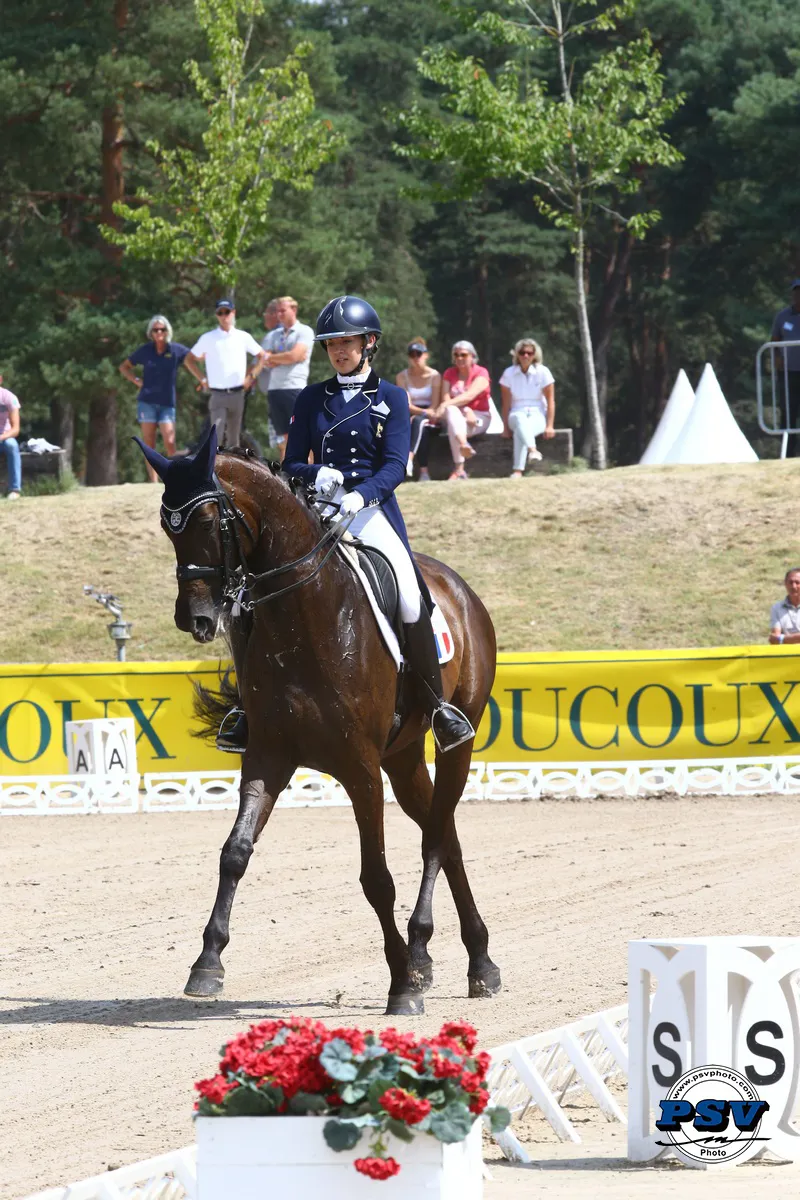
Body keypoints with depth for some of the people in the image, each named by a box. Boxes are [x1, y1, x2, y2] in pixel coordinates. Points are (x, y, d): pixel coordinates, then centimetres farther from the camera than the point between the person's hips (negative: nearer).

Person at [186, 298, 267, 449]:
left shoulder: (243, 337, 6)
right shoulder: (208, 339, 3)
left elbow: (262, 356, 14)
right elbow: (190, 359, 12)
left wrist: (251, 377, 4)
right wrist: (201, 379, 4)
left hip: (237, 395, 2)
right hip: (218, 395, -2)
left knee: (234, 437, 8)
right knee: (217, 436, -15)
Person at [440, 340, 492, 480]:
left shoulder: (481, 373, -2)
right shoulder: (449, 374, 12)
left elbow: (470, 395, -20)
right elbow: (446, 398, -3)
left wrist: (445, 405, -33)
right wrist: (465, 410, -21)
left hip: (479, 417, -3)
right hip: (456, 416, 3)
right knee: (451, 410, -35)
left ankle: (458, 470, -46)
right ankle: (463, 444, -60)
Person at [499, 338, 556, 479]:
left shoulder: (543, 372, -1)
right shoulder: (509, 373, 4)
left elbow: (550, 401, -1)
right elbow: (506, 403, 4)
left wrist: (549, 426, -8)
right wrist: (506, 427, 0)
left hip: (538, 415, -1)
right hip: (517, 414, 1)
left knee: (520, 431, -37)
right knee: (520, 420, -40)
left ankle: (518, 471, -50)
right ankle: (532, 450, -66)